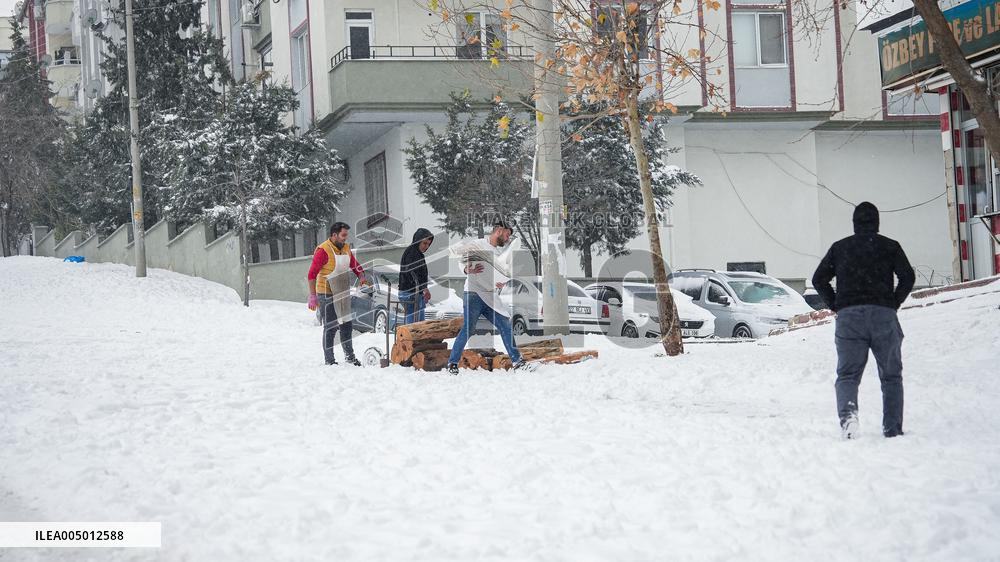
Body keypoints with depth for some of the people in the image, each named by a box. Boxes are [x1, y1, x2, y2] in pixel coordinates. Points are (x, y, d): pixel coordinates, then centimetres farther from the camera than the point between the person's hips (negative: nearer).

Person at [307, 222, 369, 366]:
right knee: (330, 327, -3)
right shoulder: (323, 250, -16)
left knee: (347, 325, 14)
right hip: (326, 294, -7)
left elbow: (355, 265, 18)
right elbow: (312, 274, -18)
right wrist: (313, 296, -22)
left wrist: (362, 277, -4)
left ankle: (349, 356, 26)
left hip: (342, 294, 7)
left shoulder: (346, 248, 7)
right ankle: (329, 360, 5)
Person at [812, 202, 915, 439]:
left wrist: (836, 305, 15)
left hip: (848, 316, 1)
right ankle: (892, 429, 5)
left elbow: (818, 279, 9)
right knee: (891, 376, 10)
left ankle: (847, 411, -26)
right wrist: (894, 303, 8)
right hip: (883, 316, -1)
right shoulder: (889, 246, 9)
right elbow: (908, 277, -3)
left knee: (847, 374, 2)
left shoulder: (839, 247, 13)